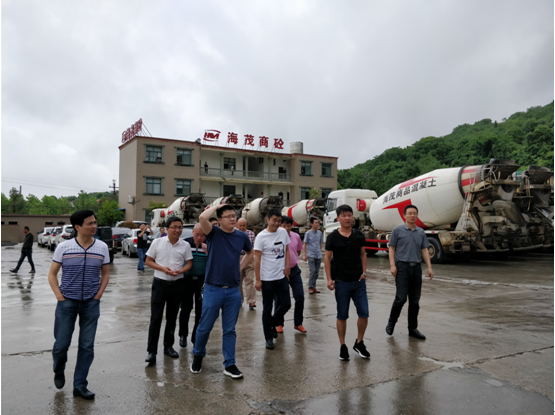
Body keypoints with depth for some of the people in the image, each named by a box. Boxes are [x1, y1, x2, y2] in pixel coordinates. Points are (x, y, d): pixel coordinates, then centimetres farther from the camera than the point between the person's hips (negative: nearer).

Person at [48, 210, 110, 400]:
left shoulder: (102, 247, -1)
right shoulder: (63, 247, -5)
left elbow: (105, 274, 9)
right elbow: (52, 274, 3)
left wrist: (99, 295, -1)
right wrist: (59, 296, -5)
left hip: (91, 303, 1)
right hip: (67, 302, -1)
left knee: (87, 346, 4)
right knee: (62, 343, 6)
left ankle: (79, 386, 18)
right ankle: (59, 372, 38)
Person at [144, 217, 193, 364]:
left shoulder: (185, 245, 0)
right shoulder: (157, 242, -3)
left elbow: (189, 263, 5)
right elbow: (148, 261, 1)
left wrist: (180, 271, -15)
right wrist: (162, 268, -16)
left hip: (177, 284, 2)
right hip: (159, 284, -2)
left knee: (172, 318, 13)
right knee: (155, 318, -4)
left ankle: (168, 346, 28)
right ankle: (151, 351, 3)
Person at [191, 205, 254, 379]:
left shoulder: (242, 236, 3)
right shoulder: (214, 233, -7)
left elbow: (251, 252, 23)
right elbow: (202, 217, -27)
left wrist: (241, 267, 10)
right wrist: (217, 206, -11)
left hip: (233, 291, 3)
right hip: (213, 289, -3)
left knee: (230, 330, 11)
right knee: (205, 327, 9)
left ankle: (229, 365, 21)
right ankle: (198, 355, 35)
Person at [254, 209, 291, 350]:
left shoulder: (283, 232, 3)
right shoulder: (261, 236, -11)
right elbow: (257, 259, -11)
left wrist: (287, 266, 2)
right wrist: (258, 280, -13)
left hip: (282, 276, 5)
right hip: (267, 279, -5)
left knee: (286, 304, 7)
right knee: (267, 308, 5)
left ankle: (272, 324, 33)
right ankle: (269, 338, 18)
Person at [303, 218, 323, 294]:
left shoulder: (320, 233, 9)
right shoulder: (308, 233, -3)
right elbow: (305, 244, 0)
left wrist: (320, 252, 16)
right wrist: (304, 255, -4)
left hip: (318, 255, 5)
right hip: (311, 255, -4)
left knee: (316, 272, 7)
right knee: (312, 271, -11)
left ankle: (314, 287, 16)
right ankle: (310, 287, -5)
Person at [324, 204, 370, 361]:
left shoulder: (359, 235, 4)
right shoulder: (333, 237, -5)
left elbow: (363, 254, 12)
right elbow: (327, 258, -2)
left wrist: (363, 272, 3)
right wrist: (329, 278, -7)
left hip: (358, 281, 3)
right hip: (341, 282, -3)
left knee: (364, 313, 2)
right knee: (342, 316, 6)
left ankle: (359, 343, 24)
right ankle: (343, 347, 21)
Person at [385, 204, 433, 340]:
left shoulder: (421, 232, 12)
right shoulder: (398, 230, -1)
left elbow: (424, 250, 12)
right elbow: (391, 248, -1)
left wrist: (429, 267, 3)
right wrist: (392, 265, -12)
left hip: (416, 268, 5)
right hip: (402, 267, -4)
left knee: (415, 300, 7)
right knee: (401, 298, -9)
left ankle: (413, 328, 16)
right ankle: (391, 322, 13)